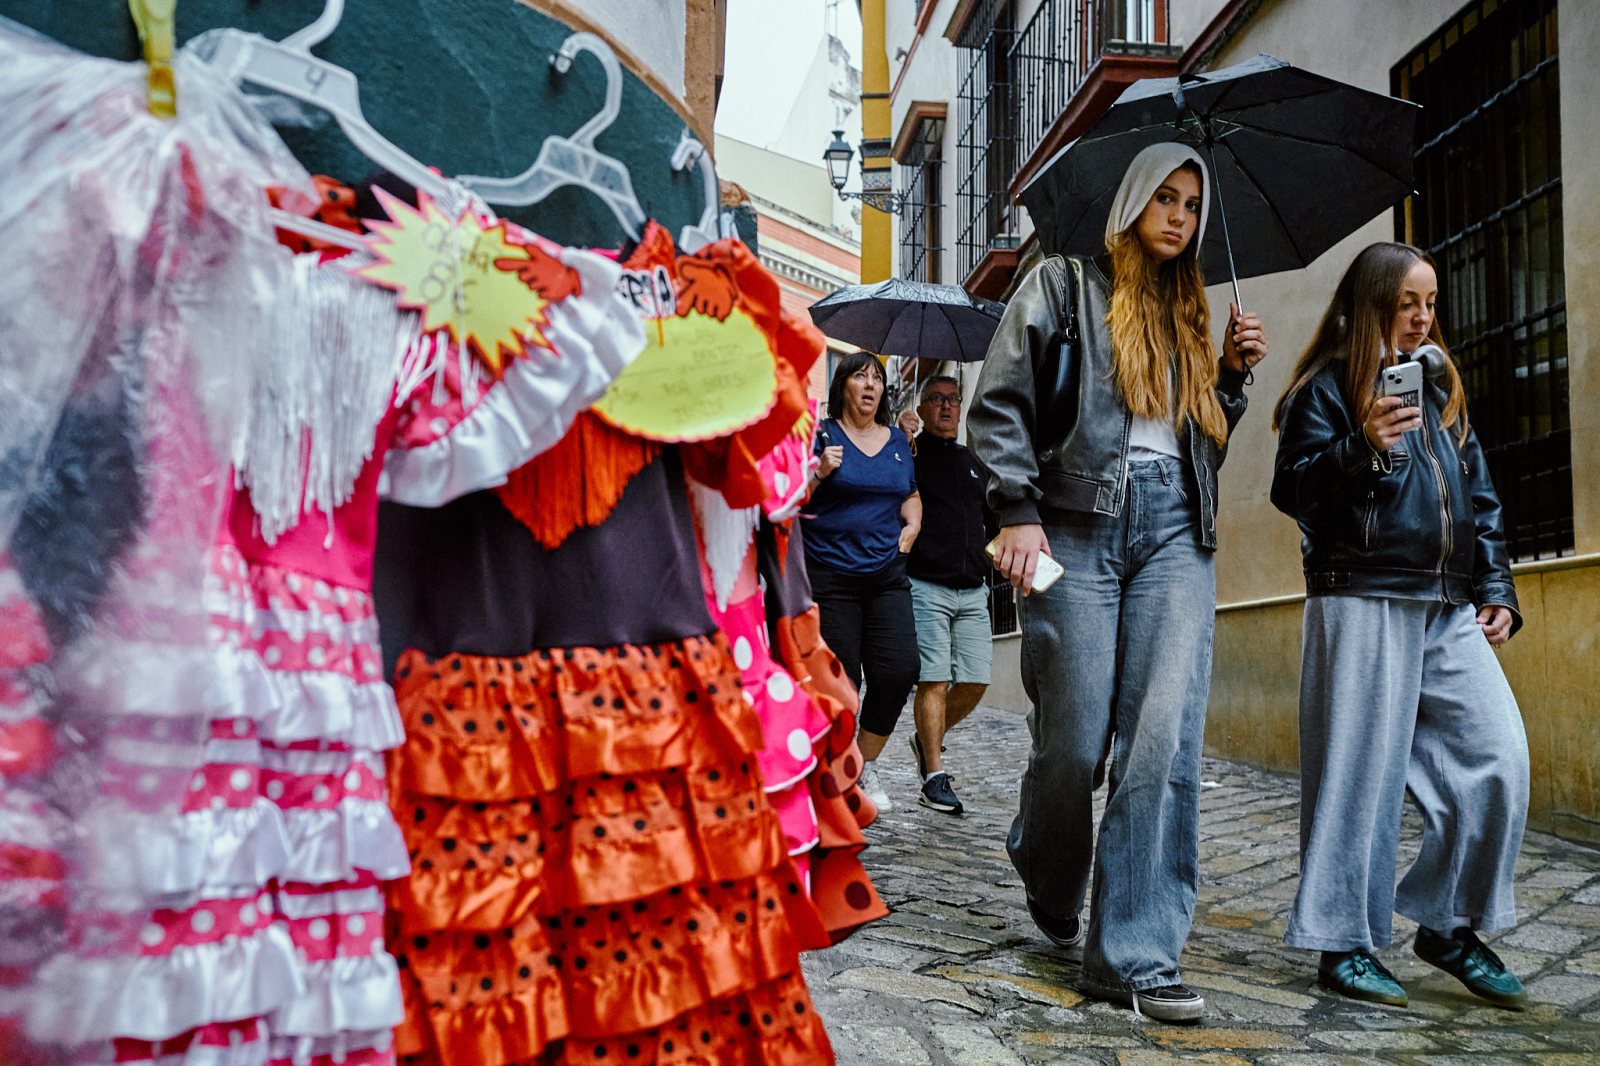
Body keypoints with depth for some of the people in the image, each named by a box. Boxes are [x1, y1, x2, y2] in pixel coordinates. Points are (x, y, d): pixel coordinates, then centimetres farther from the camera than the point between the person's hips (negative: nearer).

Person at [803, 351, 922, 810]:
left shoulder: (898, 441, 15)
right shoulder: (821, 435, 1)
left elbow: (911, 497, 28)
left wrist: (912, 526, 9)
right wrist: (819, 473, -17)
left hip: (887, 576, 4)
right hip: (830, 577, -4)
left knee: (898, 671, -7)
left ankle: (867, 765, 13)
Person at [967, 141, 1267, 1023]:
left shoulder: (1188, 316, 24)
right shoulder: (1063, 287, 8)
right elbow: (998, 403, -1)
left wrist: (1232, 372, 12)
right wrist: (1018, 510, -11)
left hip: (1175, 534, 4)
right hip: (1079, 528, -4)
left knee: (1165, 737, -9)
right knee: (1074, 740, -3)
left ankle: (1134, 956, -4)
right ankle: (1052, 898, 27)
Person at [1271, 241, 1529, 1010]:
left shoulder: (1440, 384, 21)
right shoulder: (1329, 386, 2)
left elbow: (1479, 498, 22)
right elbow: (1292, 490, -8)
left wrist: (1496, 591, 13)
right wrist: (1361, 446, -23)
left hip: (1450, 608, 6)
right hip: (1365, 604, -6)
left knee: (1498, 757, -1)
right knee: (1361, 772, -4)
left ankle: (1449, 924, 15)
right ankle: (1342, 943, 7)